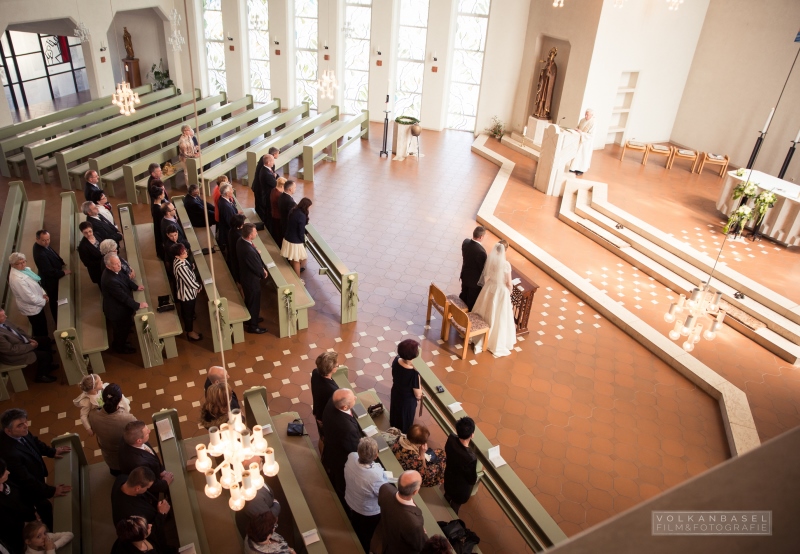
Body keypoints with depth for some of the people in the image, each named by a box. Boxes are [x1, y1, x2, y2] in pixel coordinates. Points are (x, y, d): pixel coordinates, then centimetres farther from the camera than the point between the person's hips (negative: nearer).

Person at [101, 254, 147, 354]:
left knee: (126, 326, 29)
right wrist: (138, 305, -25)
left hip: (120, 306, 9)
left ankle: (120, 344, 53)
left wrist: (136, 287, -1)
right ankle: (120, 347, 44)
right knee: (121, 330, 17)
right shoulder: (110, 280, -40)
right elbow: (123, 297, -33)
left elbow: (125, 278, 8)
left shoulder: (116, 270, -13)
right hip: (116, 310, -8)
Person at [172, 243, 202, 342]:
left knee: (187, 311, 31)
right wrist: (199, 286, -11)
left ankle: (187, 326, 56)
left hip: (187, 291, 8)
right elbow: (190, 282, -29)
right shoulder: (180, 267, -37)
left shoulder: (181, 260, -8)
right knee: (188, 312, 15)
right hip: (187, 293, -8)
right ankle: (190, 332, 36)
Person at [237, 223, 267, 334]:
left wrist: (262, 268, 0)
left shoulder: (241, 242, -8)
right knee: (254, 302, 12)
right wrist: (263, 273, -5)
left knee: (249, 300, 28)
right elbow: (257, 267, -24)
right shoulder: (248, 251, -38)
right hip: (251, 279, -9)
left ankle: (250, 319, 49)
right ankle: (252, 326, 30)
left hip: (245, 276, 9)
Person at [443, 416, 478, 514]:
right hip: (461, 488, -6)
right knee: (455, 507, 28)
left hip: (448, 478, 6)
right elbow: (472, 480, -24)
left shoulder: (451, 438, -30)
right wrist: (475, 479, -2)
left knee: (447, 497, 38)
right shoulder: (471, 458, -46)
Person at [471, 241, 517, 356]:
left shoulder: (489, 260, -10)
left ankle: (480, 340, 36)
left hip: (489, 289, 5)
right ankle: (496, 344, 24)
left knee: (485, 314, 21)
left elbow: (485, 277, 3)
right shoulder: (506, 264, -24)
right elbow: (509, 283, -15)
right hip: (501, 291, -5)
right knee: (498, 318, 10)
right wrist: (509, 293, 5)